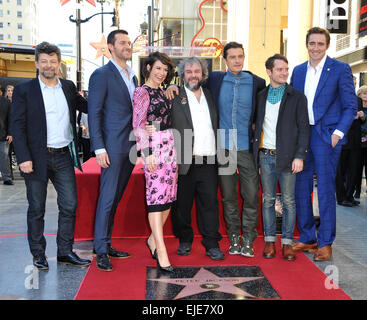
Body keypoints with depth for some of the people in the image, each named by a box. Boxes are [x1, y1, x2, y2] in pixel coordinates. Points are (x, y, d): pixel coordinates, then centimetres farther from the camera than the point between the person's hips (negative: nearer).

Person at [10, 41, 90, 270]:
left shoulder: (68, 87, 10)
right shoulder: (24, 90, -2)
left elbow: (87, 107, 20)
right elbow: (17, 127, -6)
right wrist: (24, 158, -15)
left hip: (64, 157, 4)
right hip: (37, 158, -3)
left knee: (70, 205, 5)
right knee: (37, 209, 7)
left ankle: (65, 251, 19)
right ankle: (38, 254, 22)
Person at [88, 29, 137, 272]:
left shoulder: (132, 76, 18)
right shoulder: (102, 75, -5)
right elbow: (94, 114, -10)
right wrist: (99, 148, -16)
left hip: (130, 146, 7)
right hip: (113, 146, -7)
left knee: (116, 197, 12)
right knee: (107, 198, -4)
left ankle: (107, 244, 21)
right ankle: (101, 251, 5)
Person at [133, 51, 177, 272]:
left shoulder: (161, 91, 18)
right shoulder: (142, 92, -5)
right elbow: (138, 124, -11)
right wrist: (148, 153, -16)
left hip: (169, 145, 8)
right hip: (154, 147, -8)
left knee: (169, 195, 8)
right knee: (157, 196, -9)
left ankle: (154, 239, 24)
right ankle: (162, 253, -7)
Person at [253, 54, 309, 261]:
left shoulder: (297, 97, 3)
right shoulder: (260, 97, 11)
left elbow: (304, 128, -1)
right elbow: (256, 125, 13)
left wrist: (299, 156, -10)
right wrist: (256, 151, 3)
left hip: (287, 157, -2)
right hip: (265, 156, 3)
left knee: (289, 201, 2)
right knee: (268, 200, 8)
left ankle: (288, 242, 12)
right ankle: (270, 241, 17)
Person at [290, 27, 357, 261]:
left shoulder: (340, 69, -2)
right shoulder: (298, 71, 13)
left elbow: (351, 106, -3)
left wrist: (338, 132, -13)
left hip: (326, 137, -5)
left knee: (325, 190, -2)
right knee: (300, 188, 8)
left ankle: (325, 243, 9)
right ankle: (307, 238, 22)